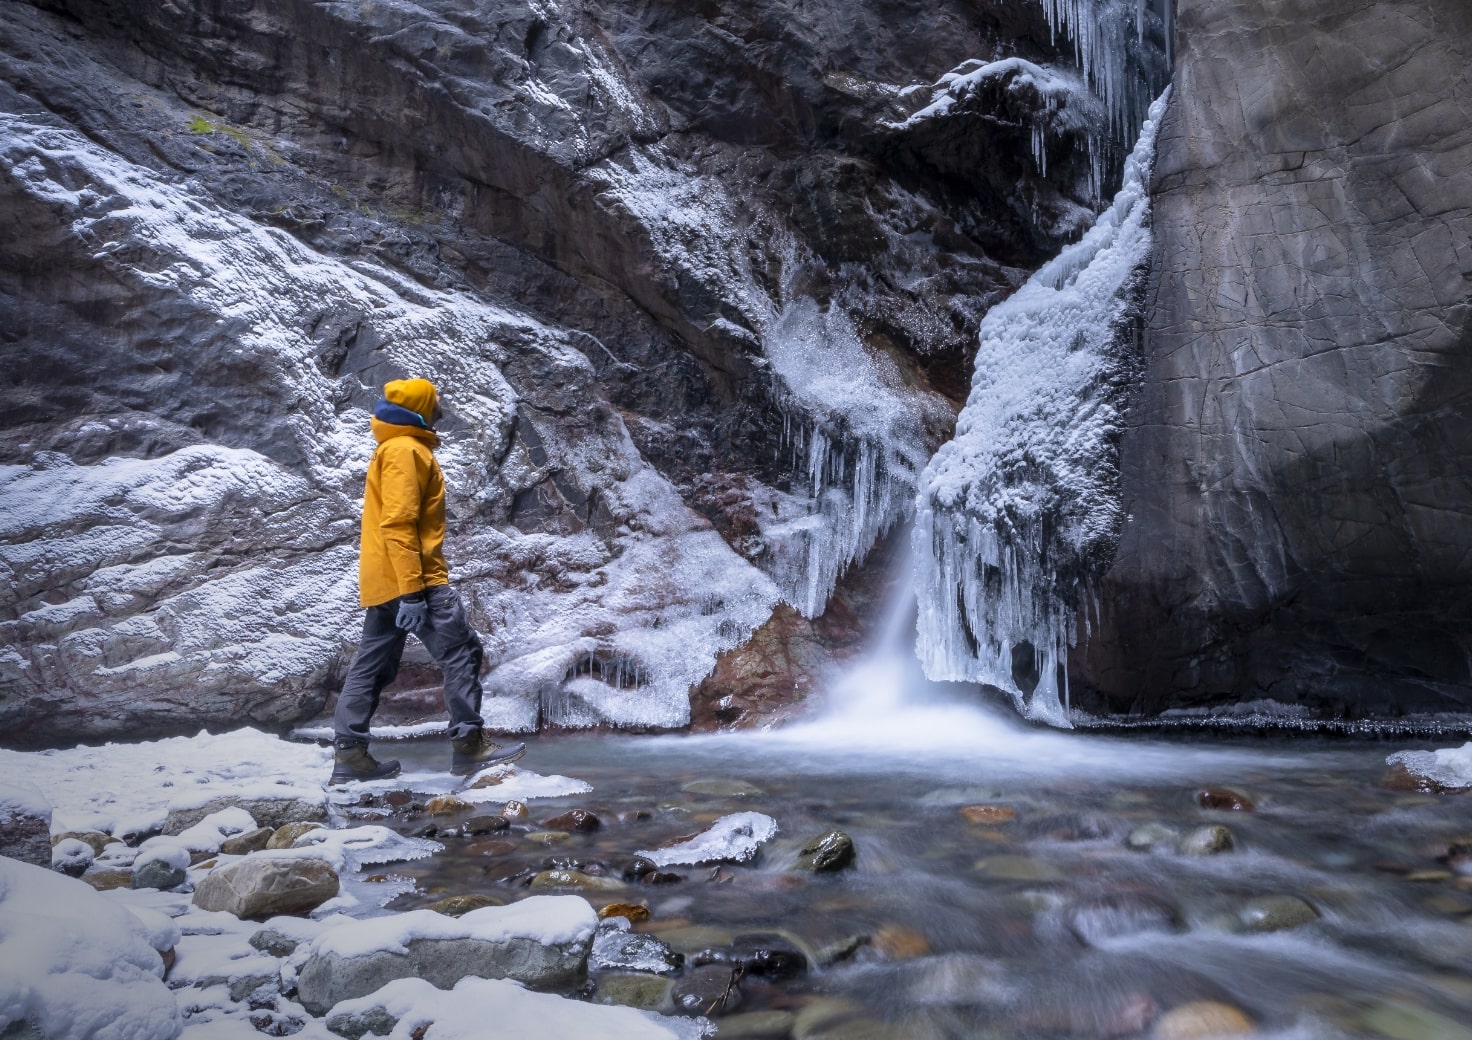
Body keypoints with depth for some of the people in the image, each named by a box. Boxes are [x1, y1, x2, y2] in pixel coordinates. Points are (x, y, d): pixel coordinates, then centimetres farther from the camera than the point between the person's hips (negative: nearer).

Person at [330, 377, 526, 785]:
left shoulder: (395, 448, 21)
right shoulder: (406, 450, -11)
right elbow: (398, 524, -20)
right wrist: (412, 590, -24)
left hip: (384, 581, 11)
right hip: (411, 579, -10)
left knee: (372, 665, 10)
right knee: (461, 653, -6)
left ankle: (349, 754, 14)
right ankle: (468, 744, -2)